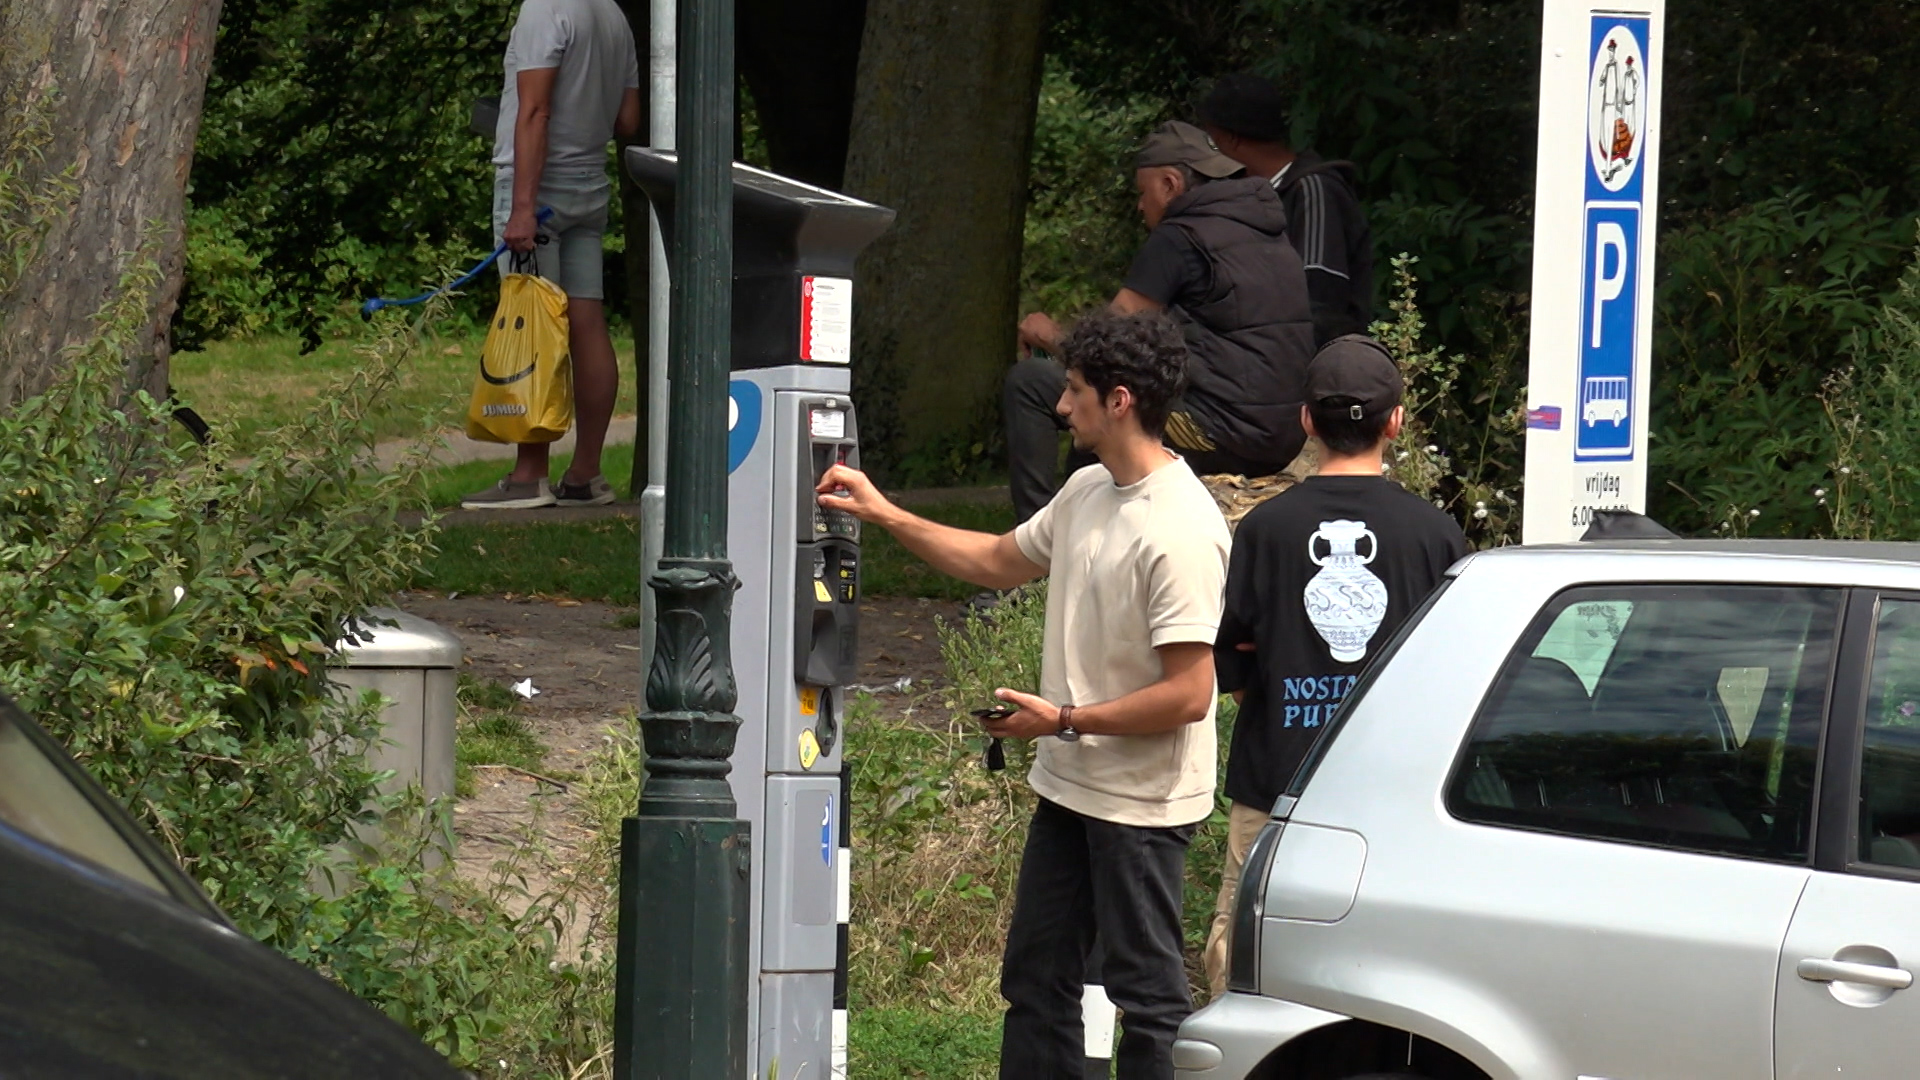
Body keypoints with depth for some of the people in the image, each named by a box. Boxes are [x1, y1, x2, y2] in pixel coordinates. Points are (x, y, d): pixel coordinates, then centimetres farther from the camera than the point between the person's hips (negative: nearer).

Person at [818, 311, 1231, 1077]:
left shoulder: (1179, 531, -24)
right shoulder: (1086, 492, 6)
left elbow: (1187, 695, -26)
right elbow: (1000, 562, 23)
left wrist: (1064, 720, -18)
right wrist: (884, 515, 18)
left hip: (1141, 806, -10)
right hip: (1066, 785, 10)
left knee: (1146, 992, 0)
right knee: (1035, 980, 17)